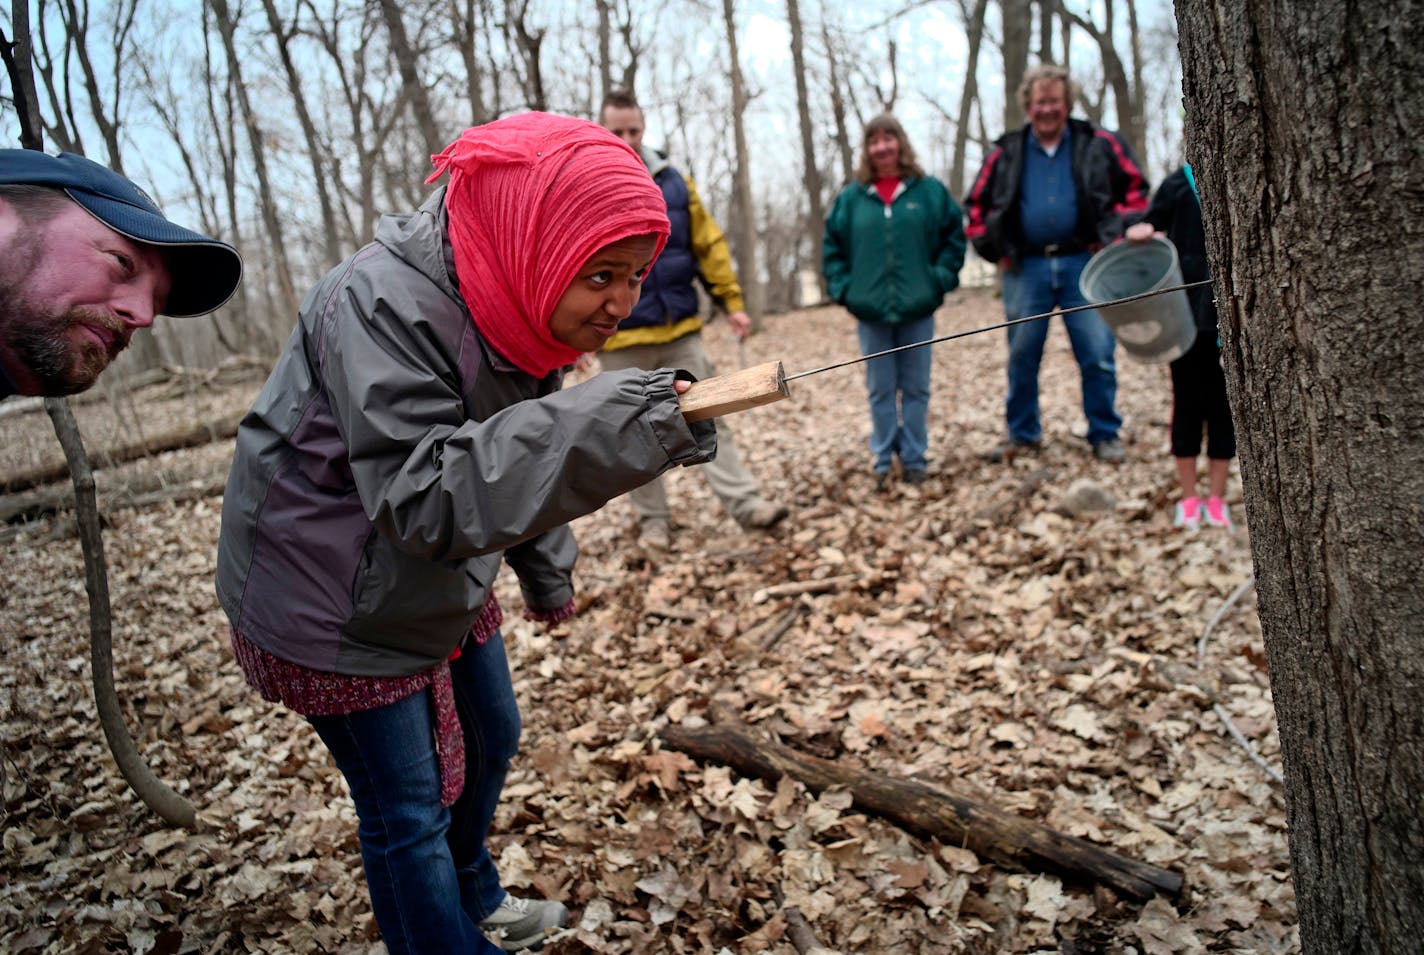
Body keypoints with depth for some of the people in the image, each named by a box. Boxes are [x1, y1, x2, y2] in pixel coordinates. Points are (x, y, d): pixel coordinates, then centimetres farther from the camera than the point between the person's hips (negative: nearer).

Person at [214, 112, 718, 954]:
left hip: (442, 577, 9)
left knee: (488, 739, 22)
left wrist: (546, 567, 16)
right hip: (338, 603, -8)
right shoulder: (381, 306, -33)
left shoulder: (516, 302, -5)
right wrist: (604, 430, -52)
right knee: (408, 811, 1)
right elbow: (425, 498, -42)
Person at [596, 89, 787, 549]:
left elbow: (709, 245, 9)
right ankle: (653, 519, 20)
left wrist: (732, 302, 5)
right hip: (620, 338, -2)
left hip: (680, 329, 2)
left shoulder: (673, 182, 5)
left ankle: (746, 503, 4)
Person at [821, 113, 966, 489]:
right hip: (870, 310, 1)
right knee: (880, 391, 8)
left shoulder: (929, 190, 2)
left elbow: (954, 234, 7)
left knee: (916, 388, 7)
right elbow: (832, 246, 9)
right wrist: (842, 288, -1)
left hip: (917, 308, 0)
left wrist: (941, 277, -3)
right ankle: (883, 460, 18)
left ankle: (914, 457, 18)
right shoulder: (851, 197, 3)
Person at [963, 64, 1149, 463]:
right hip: (1026, 269, 2)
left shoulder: (1098, 144, 4)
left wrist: (1114, 236, -3)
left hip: (1083, 265, -1)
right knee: (1021, 356, 8)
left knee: (1098, 355, -1)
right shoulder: (1006, 153, 8)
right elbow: (977, 205, 15)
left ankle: (1105, 434, 12)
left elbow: (1136, 188, 8)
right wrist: (995, 249, 5)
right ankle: (1022, 433, 22)